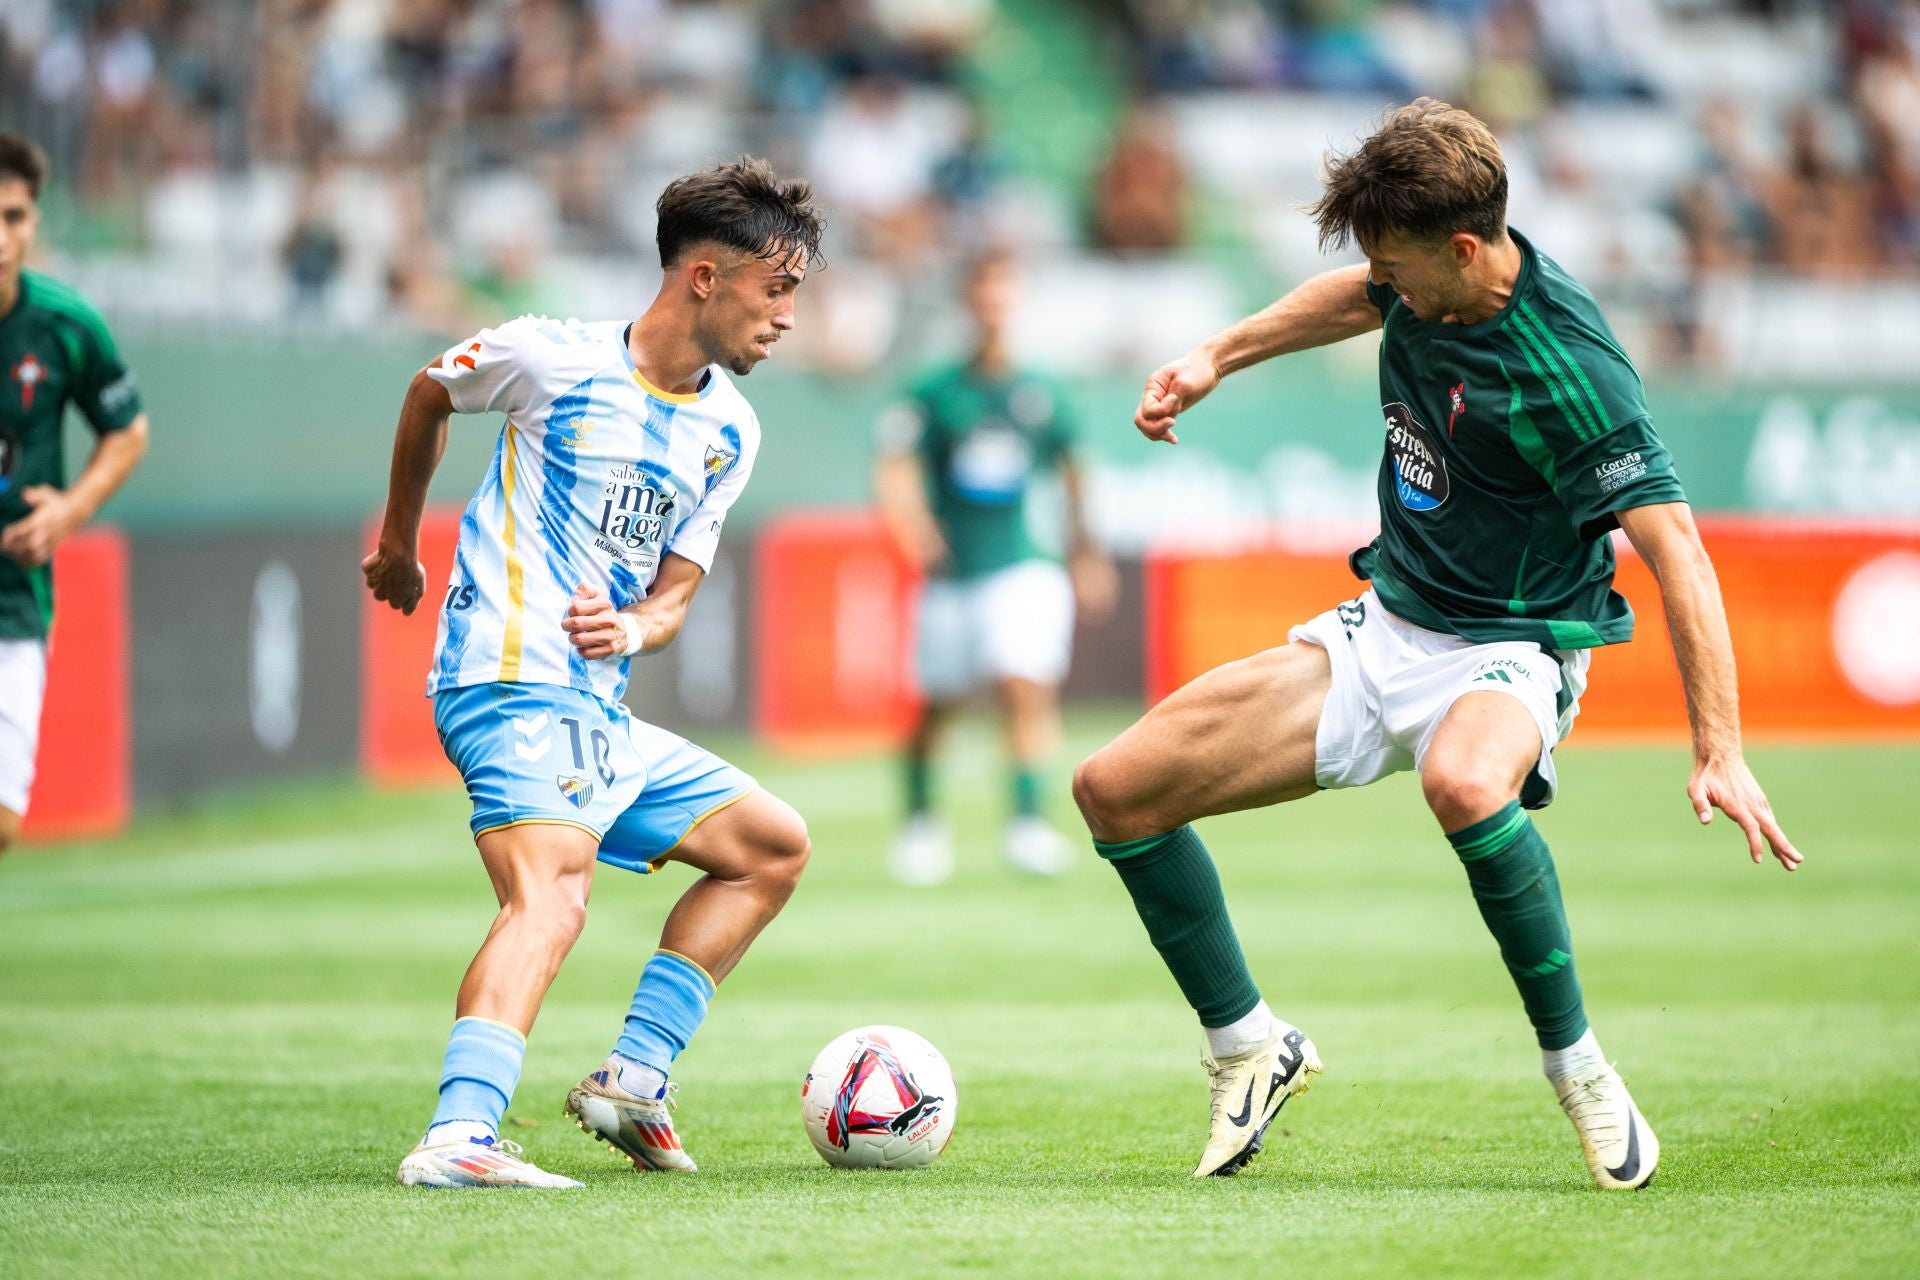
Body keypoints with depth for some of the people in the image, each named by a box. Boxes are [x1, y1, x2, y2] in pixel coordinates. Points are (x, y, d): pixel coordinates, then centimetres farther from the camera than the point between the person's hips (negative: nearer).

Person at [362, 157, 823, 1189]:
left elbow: (673, 592, 13)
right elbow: (430, 394, 14)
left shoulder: (729, 432, 12)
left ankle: (632, 1079, 10)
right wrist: (399, 542, 27)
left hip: (599, 714, 8)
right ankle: (458, 1135, -46)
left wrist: (635, 628, -12)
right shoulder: (550, 357, -6)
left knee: (773, 845, 14)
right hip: (511, 685, -8)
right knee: (551, 894, -30)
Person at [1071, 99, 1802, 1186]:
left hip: (1506, 654, -8)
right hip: (1380, 634, 8)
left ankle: (1578, 1067, -25)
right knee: (1115, 790, -1)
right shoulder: (1424, 279, -5)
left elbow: (1676, 549, -31)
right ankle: (1249, 1049, 17)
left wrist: (1720, 752, -37)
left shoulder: (1567, 370, -28)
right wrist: (1217, 356, 21)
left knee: (1464, 783, -44)